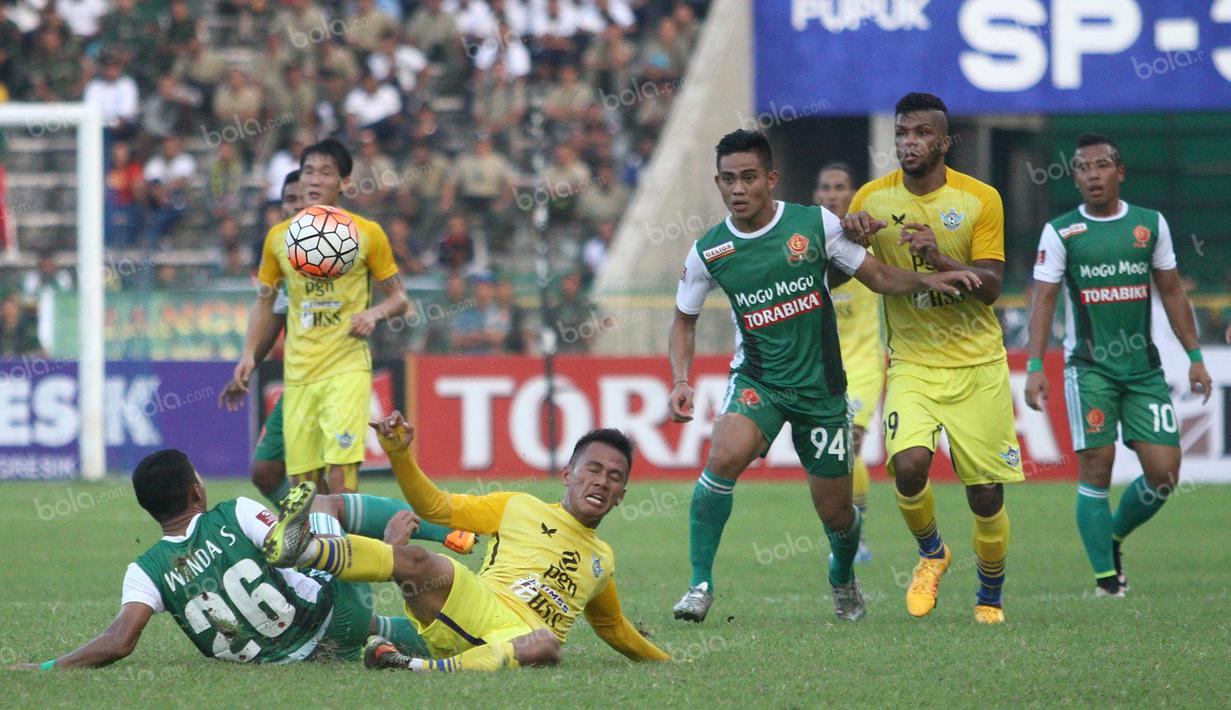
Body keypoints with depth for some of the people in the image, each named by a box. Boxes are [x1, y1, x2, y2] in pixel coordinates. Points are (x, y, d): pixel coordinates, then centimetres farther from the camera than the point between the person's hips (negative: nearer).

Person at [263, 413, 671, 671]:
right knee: (416, 561, -33)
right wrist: (400, 453, 2)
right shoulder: (519, 508, 22)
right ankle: (300, 547, -54)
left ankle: (420, 669, -51)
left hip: (524, 638, 1)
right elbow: (436, 506, 17)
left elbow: (614, 628, 46)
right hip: (476, 608, -1)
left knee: (546, 645, -40)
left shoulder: (603, 561, 31)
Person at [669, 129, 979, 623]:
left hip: (821, 387, 0)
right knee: (724, 457, -30)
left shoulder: (816, 224, -7)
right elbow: (684, 320, 10)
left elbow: (878, 277, 3)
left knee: (836, 513, 6)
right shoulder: (709, 252, -5)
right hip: (757, 380, 0)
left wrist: (927, 280, -15)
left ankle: (843, 577, 42)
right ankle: (700, 584, -19)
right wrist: (681, 380, -6)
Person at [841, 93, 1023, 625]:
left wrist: (940, 259, -26)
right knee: (908, 464, -24)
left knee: (986, 495, 0)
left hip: (977, 366, -1)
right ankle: (931, 553, 6)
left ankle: (990, 600, 24)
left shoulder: (979, 199, -5)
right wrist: (849, 236, -12)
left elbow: (991, 286, -9)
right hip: (912, 364, 1)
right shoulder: (873, 199, 1)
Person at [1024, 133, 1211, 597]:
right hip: (1089, 367, -3)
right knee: (1096, 468, -9)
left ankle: (1113, 537, 24)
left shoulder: (1151, 224, 8)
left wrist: (1194, 356, 10)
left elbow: (1172, 292, 14)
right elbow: (1044, 299, -3)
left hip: (1144, 366, 3)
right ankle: (1106, 578, -1)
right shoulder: (1060, 232, 0)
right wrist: (1035, 366, -13)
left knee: (1164, 473, -3)